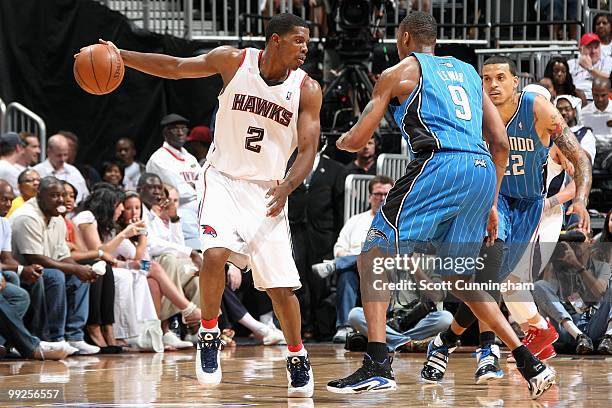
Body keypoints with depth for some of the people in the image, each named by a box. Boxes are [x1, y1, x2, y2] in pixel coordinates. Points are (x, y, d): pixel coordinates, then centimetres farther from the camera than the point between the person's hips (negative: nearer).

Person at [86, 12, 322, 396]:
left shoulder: (307, 90, -6)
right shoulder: (234, 61, -6)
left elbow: (308, 150, -7)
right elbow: (174, 67, 4)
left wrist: (287, 187, -26)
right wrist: (119, 55, -5)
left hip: (267, 190, 1)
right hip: (224, 178, -1)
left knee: (282, 286, -1)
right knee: (215, 253, -27)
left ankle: (298, 358, 21)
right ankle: (209, 336, -7)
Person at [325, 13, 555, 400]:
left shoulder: (400, 72, 12)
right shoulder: (467, 72, 28)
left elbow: (358, 140, 10)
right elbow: (501, 142, 23)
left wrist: (341, 141, 35)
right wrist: (490, 204, 28)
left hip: (440, 165, -6)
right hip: (483, 170, 6)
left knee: (374, 256, 0)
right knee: (458, 277, 22)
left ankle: (377, 366, -16)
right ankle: (531, 364, 15)